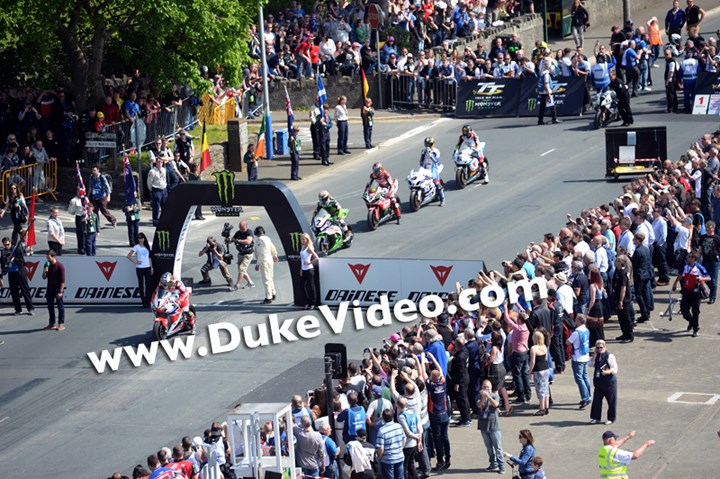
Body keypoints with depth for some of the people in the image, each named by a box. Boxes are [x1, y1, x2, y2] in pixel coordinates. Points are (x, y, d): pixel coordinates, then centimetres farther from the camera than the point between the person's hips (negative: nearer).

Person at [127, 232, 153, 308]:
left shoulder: (147, 247, 10)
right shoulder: (136, 247, -3)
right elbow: (129, 256, -5)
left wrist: (151, 267, 11)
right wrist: (135, 262, -8)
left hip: (147, 267, 4)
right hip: (140, 268, -4)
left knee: (148, 285, 2)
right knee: (141, 285, 2)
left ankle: (148, 301, 8)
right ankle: (144, 302, 5)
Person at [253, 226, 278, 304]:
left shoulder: (261, 240, -18)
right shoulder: (267, 238, 9)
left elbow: (261, 254, -22)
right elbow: (273, 249, 22)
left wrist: (258, 264, -19)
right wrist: (275, 256, 42)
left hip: (264, 262, -9)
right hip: (270, 261, 9)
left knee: (266, 280, -6)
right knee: (270, 279, 22)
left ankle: (268, 298, -5)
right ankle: (273, 294, 35)